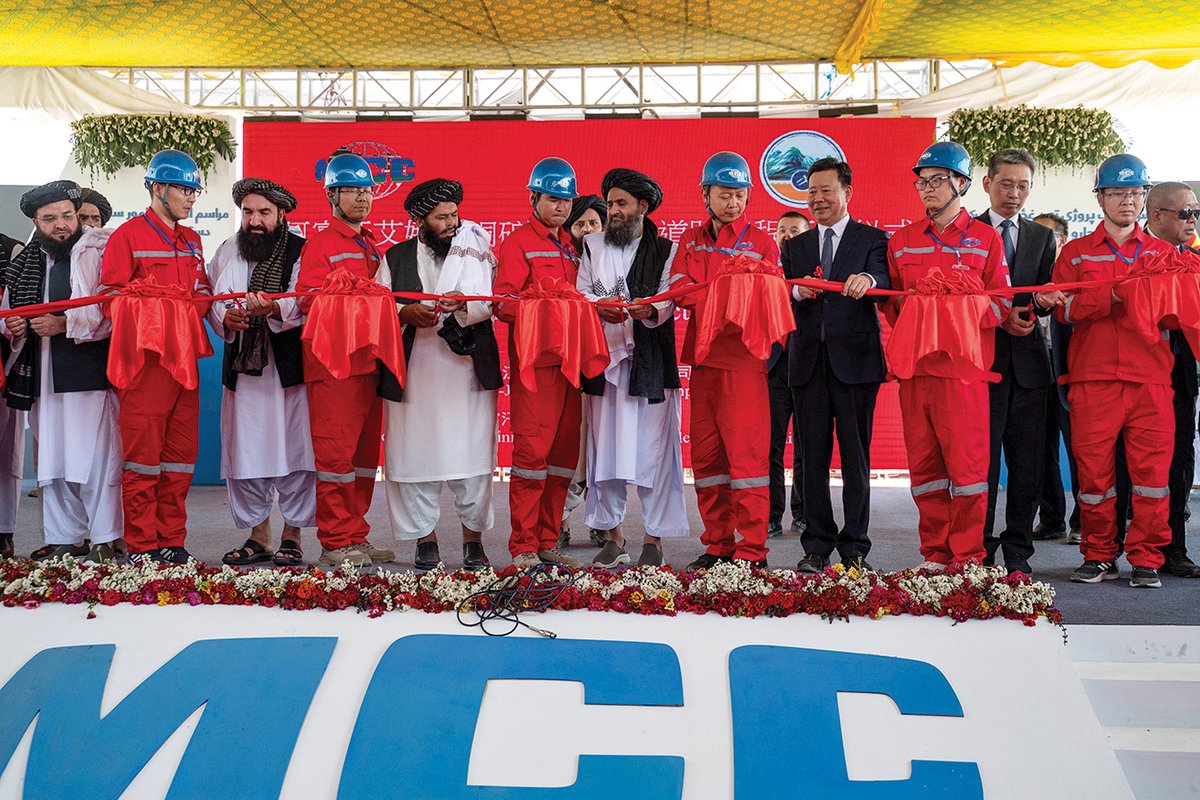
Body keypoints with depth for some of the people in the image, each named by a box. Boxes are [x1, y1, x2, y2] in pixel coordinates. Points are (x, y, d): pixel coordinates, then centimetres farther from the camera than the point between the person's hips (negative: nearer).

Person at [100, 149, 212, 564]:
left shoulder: (191, 241, 18)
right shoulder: (127, 236, -2)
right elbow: (112, 299, -7)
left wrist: (199, 305, -4)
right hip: (145, 358, -6)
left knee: (181, 454, 8)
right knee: (143, 454, -2)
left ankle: (171, 541, 16)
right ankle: (142, 546, 5)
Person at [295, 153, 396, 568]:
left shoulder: (372, 246, 21)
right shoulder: (320, 245, -2)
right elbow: (309, 300, -13)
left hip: (368, 359, 8)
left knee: (364, 452, 10)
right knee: (336, 452, -6)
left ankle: (356, 536, 19)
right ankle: (335, 542, 1)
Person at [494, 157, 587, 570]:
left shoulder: (571, 245, 21)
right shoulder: (518, 243, 0)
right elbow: (504, 304, -9)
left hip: (569, 360, 7)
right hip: (534, 361, -7)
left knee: (564, 452, 8)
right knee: (532, 450, -8)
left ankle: (548, 542, 16)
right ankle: (523, 547, 0)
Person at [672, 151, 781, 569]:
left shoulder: (760, 242, 7)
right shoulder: (691, 241, 15)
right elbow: (679, 288, 1)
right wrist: (719, 299, -18)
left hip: (744, 357, -4)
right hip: (703, 355, 4)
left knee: (747, 452, -7)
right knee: (706, 453, 7)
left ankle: (752, 549, -3)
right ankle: (717, 544, 17)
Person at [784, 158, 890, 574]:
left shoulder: (873, 240, 5)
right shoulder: (794, 247, 16)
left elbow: (884, 280, -14)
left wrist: (868, 280, -38)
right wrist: (797, 292, -14)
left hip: (855, 360, -3)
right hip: (808, 363, 3)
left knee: (856, 458, 1)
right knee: (812, 458, 5)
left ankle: (855, 548, 9)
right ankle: (817, 547, 13)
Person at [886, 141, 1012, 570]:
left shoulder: (985, 238, 7)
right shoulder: (902, 241, 15)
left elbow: (1001, 303, 2)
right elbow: (891, 300, 20)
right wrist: (911, 308, 0)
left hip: (964, 365, -3)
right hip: (915, 365, 3)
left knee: (967, 461, -6)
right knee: (923, 463, 4)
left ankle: (968, 556, 2)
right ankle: (935, 552, 13)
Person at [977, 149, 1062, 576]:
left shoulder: (1042, 237, 17)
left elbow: (1046, 295, 8)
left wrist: (1043, 300, -14)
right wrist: (999, 316, -14)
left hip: (1028, 362, 4)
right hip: (982, 360, -3)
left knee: (1028, 464, 4)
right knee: (981, 461, -3)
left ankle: (1018, 552, 14)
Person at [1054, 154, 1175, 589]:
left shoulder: (1163, 252, 18)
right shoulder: (1076, 252, 13)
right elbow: (1063, 307, 0)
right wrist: (1113, 294, -13)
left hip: (1150, 378, 1)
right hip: (1093, 378, -1)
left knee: (1152, 470, -4)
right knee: (1093, 471, -1)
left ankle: (1147, 559, 5)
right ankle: (1098, 556, 11)